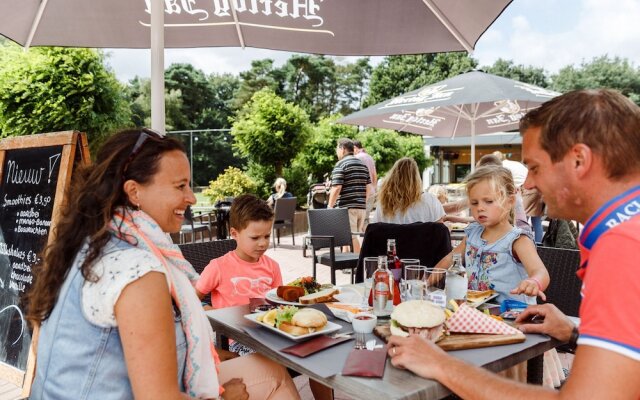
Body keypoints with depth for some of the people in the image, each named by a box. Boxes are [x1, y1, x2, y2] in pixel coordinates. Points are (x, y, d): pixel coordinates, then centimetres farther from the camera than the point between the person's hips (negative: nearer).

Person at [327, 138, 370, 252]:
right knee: (358, 236, 14)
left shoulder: (340, 164, -7)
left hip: (347, 207, -7)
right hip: (362, 207, 7)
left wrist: (329, 207, -9)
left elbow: (336, 188, -15)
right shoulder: (363, 164, 15)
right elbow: (368, 187, 14)